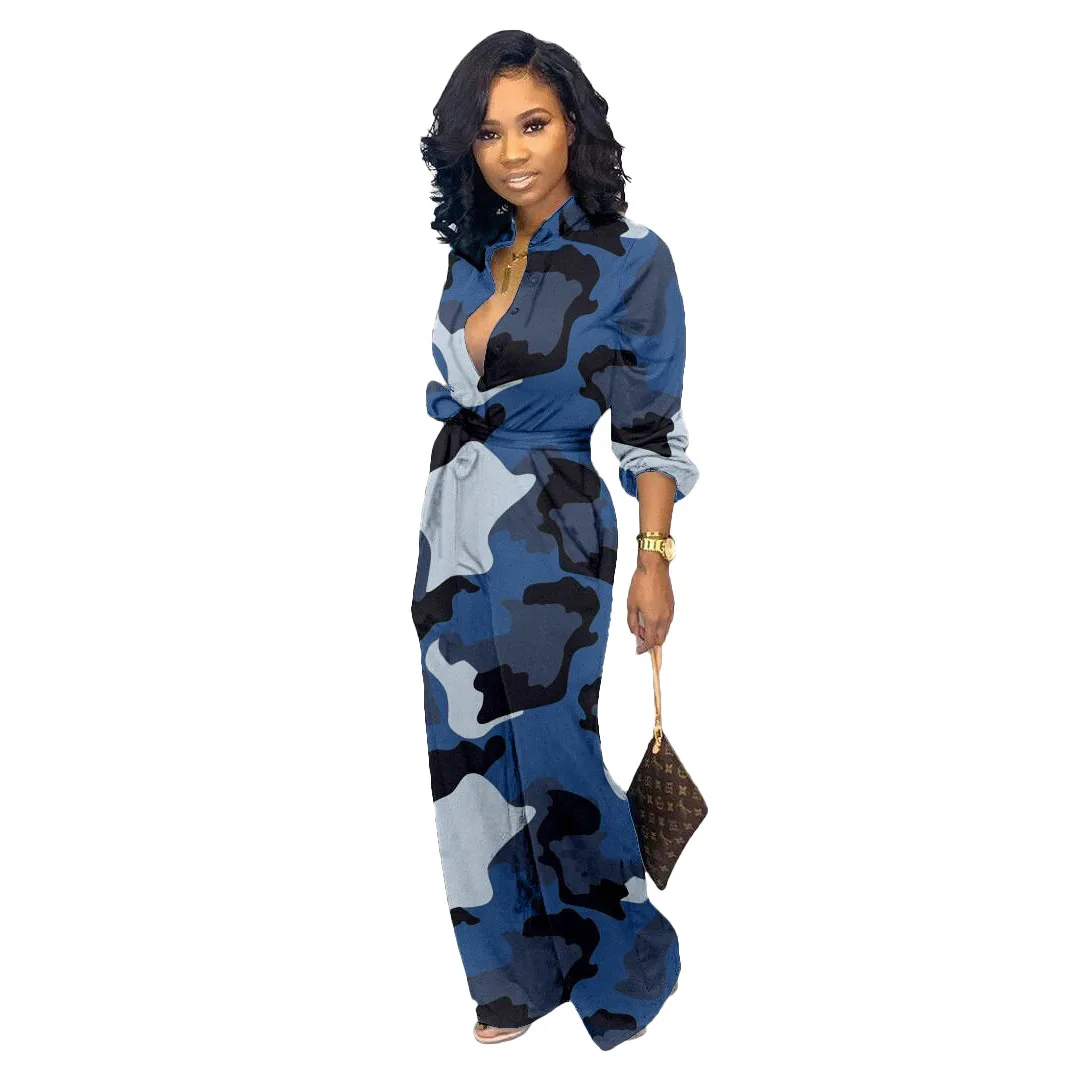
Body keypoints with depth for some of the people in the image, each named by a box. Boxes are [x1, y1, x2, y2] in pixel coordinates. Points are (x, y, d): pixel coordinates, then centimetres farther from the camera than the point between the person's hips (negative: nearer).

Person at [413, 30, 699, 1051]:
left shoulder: (631, 261, -10)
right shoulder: (472, 254, 6)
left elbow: (652, 426, -8)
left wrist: (654, 560, -9)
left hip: (549, 541, -6)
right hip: (453, 533, 6)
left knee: (545, 751, 0)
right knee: (469, 754, 9)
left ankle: (618, 957, 24)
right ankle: (517, 969, 26)